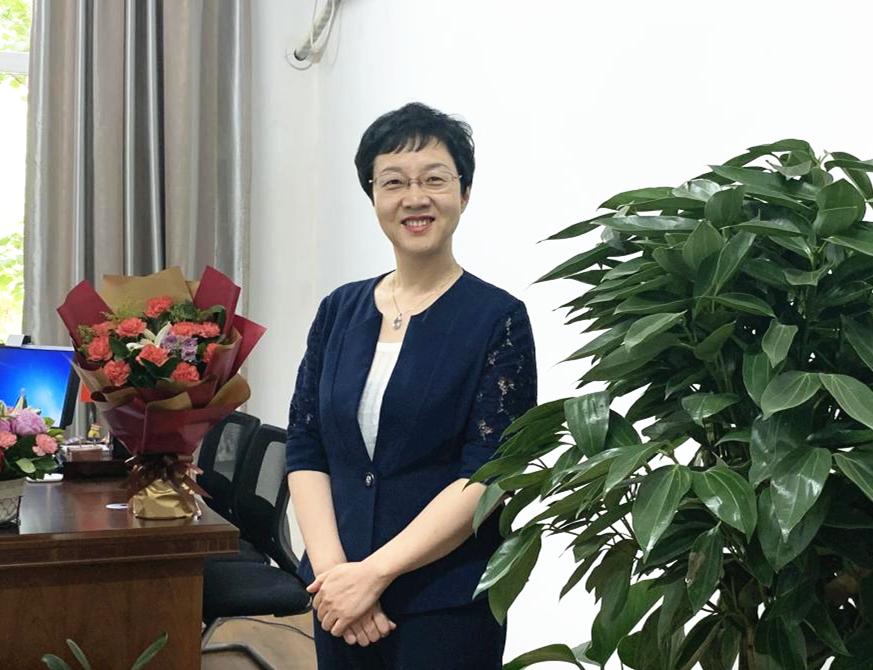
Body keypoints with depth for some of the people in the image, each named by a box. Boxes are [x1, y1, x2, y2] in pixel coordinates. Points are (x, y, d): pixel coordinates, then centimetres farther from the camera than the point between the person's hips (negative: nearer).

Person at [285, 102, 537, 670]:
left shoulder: (497, 318, -7)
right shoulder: (340, 310, 6)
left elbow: (487, 474, -13)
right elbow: (305, 451, 3)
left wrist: (373, 572, -17)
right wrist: (332, 570, -9)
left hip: (447, 606, -4)